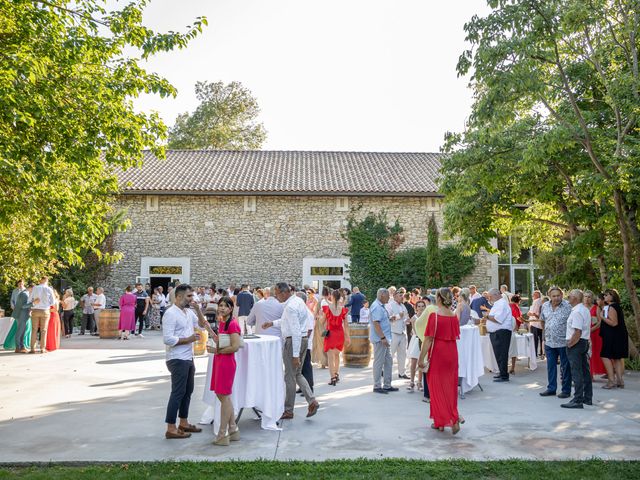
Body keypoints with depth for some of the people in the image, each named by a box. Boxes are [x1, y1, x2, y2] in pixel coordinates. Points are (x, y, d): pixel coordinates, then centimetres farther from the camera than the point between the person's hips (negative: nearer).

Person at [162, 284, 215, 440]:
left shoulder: (189, 311, 9)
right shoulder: (171, 313, -16)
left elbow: (201, 324, 16)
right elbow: (167, 339, -23)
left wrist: (198, 310, 2)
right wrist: (188, 339, -18)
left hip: (188, 358, 9)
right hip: (177, 360, -9)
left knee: (188, 391, 15)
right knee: (178, 392, -5)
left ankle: (183, 423, 27)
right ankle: (171, 429, 2)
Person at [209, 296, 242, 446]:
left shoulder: (232, 324, -16)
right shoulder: (221, 322, 12)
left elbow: (235, 347, -22)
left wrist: (218, 350, -13)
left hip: (227, 362, -10)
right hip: (219, 361, 10)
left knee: (224, 396, 0)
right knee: (222, 395, 15)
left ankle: (223, 435, 11)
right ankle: (233, 430, 27)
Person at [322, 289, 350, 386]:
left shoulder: (326, 308, -8)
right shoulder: (343, 309, -3)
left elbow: (323, 322, -1)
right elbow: (346, 324, 1)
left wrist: (324, 331, 15)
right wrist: (347, 337, 7)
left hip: (330, 334, -3)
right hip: (340, 334, 3)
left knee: (330, 357, 3)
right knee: (337, 354, 23)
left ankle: (333, 378, -2)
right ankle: (337, 374, 24)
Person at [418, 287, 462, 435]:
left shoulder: (434, 315, -16)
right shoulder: (454, 316, 2)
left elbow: (428, 339, -16)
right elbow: (455, 336, 11)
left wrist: (421, 358, -11)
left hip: (437, 354, -5)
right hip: (452, 353, 5)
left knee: (438, 387, 5)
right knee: (450, 386, 14)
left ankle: (440, 422, 5)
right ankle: (454, 418, 18)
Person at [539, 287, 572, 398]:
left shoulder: (567, 306, -11)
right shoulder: (545, 306, 6)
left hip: (563, 342, -5)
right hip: (549, 342, 5)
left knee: (565, 367, 5)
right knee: (551, 366, 12)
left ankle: (566, 390, 15)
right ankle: (551, 388, 22)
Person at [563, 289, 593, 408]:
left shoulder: (577, 312, -19)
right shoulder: (586, 310, 13)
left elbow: (577, 333, -25)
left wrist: (569, 344, -14)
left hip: (576, 344, -10)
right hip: (585, 342, 10)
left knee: (577, 373, -7)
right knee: (585, 371, 16)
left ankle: (577, 400, -4)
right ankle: (587, 398, 25)